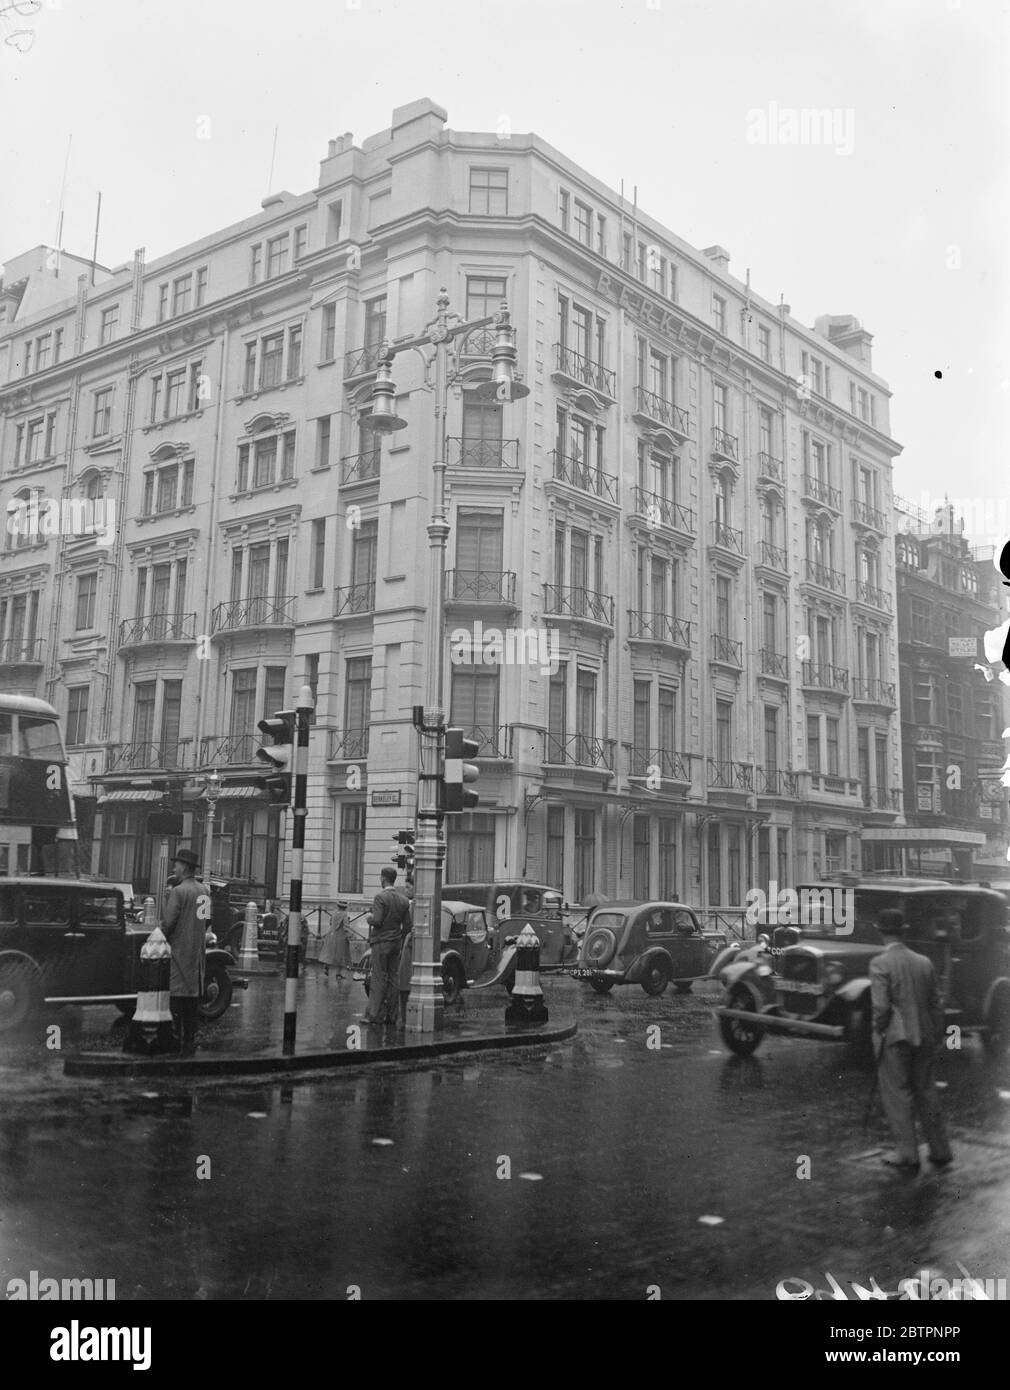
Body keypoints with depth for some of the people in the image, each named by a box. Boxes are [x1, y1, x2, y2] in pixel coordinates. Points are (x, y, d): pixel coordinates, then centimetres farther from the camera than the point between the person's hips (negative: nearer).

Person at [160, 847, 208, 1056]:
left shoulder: (177, 892, -13)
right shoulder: (203, 891, 10)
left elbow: (168, 923, -14)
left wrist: (159, 938, 0)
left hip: (179, 951, -7)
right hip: (197, 952, 7)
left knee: (177, 1000, -3)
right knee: (192, 997, 13)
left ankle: (178, 1043, -4)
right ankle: (190, 1042, 18)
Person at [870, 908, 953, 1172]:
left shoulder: (880, 963, -12)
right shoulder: (924, 962, 5)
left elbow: (881, 1006, -18)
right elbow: (936, 1003, 8)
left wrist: (878, 1032, -3)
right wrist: (936, 1035, 17)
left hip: (895, 1037, -5)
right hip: (924, 1037, 6)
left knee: (897, 1093, 4)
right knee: (926, 1091, 16)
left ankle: (907, 1155, 8)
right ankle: (940, 1152, 23)